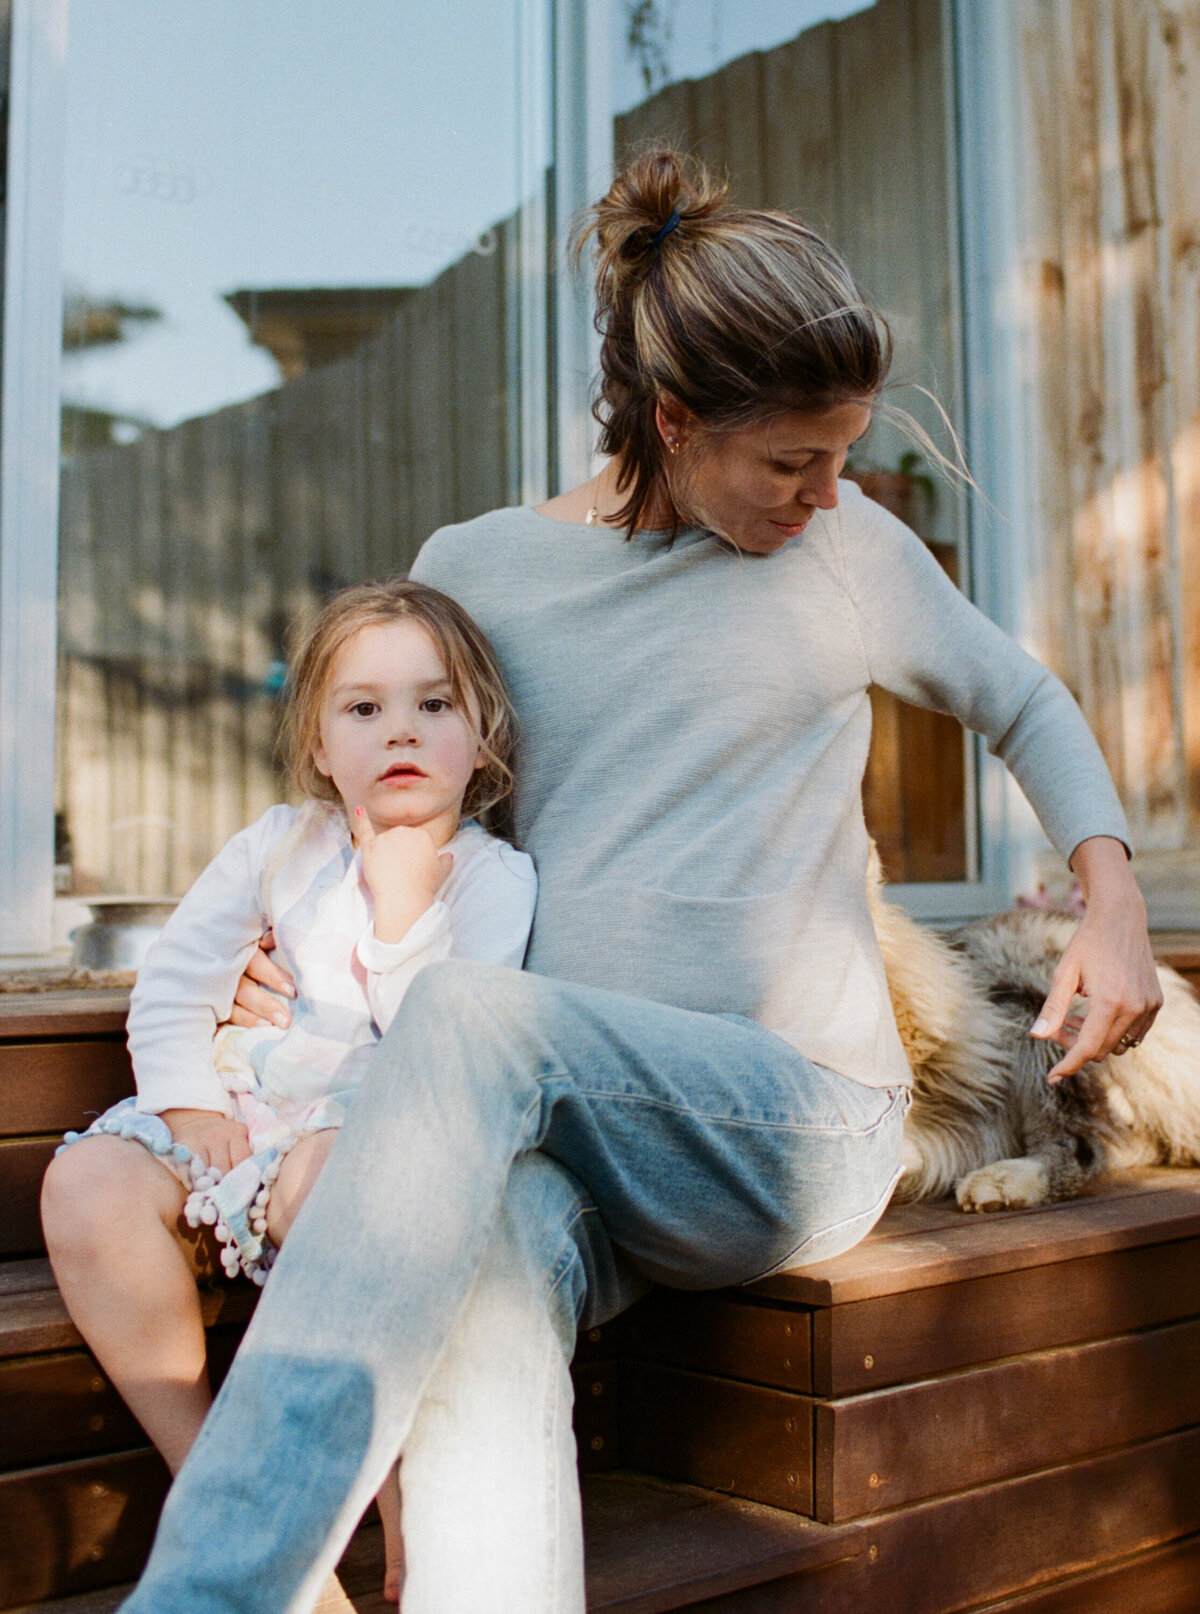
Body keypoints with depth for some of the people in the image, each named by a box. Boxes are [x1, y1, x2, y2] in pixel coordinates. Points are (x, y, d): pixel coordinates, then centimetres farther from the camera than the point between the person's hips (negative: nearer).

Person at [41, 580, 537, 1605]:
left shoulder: (494, 877, -5)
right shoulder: (284, 844, 6)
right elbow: (174, 985, 9)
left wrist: (405, 905, -23)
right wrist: (191, 1103, -2)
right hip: (264, 1108, 4)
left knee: (322, 1175, -39)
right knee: (88, 1183, -22)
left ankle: (408, 1511, -25)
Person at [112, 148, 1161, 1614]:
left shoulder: (849, 549, 8)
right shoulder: (473, 569, 10)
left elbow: (1024, 704, 23)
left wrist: (1114, 896, 7)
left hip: (796, 1121, -1)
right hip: (547, 1132, 2)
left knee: (472, 1015, -34)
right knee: (485, 1336, -36)